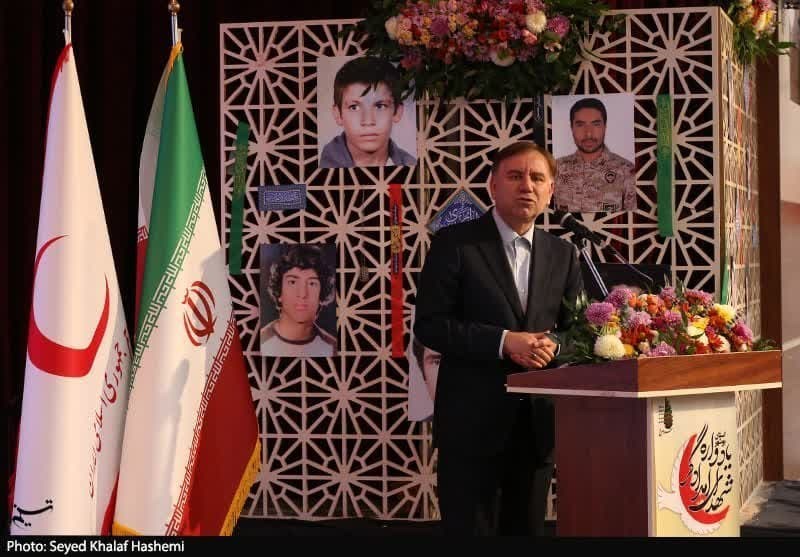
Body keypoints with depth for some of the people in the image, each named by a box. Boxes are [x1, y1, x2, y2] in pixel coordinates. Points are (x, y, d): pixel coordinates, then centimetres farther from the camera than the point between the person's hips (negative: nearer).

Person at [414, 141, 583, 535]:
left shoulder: (563, 254, 11)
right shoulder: (454, 243, -4)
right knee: (470, 528, 0)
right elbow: (429, 325, -10)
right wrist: (503, 341, -20)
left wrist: (553, 346, -11)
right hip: (472, 421, -5)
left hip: (538, 423, 5)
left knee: (527, 530, 13)